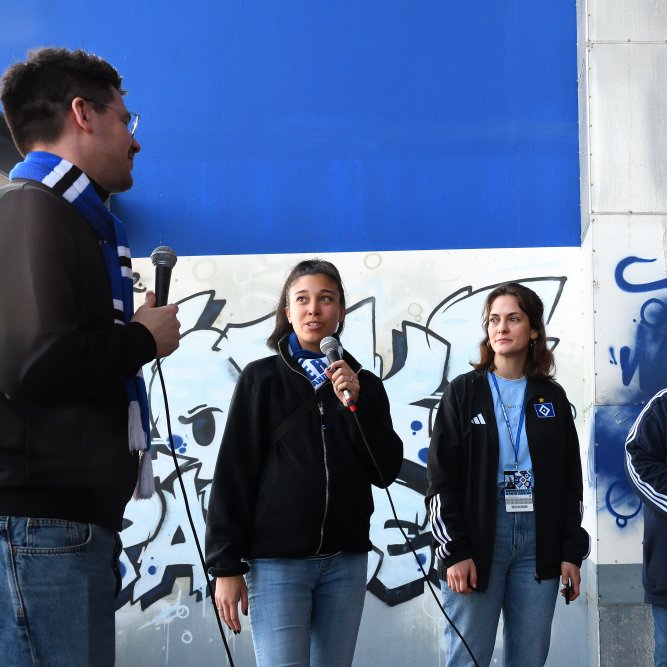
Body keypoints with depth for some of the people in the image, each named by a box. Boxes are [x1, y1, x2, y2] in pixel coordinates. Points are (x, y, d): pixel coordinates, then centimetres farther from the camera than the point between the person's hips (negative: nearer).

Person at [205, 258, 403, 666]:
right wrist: (226, 565, -8)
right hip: (276, 558, -3)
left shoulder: (364, 384, 12)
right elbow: (233, 474, -2)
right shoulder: (262, 378, 2)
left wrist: (355, 403, -9)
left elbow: (387, 470, 4)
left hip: (346, 560, 3)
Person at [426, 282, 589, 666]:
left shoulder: (552, 397, 11)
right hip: (479, 535, -2)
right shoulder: (464, 392, 4)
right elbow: (442, 478, -1)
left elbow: (571, 482, 12)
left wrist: (572, 552, 4)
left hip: (539, 538, 3)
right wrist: (454, 550, -10)